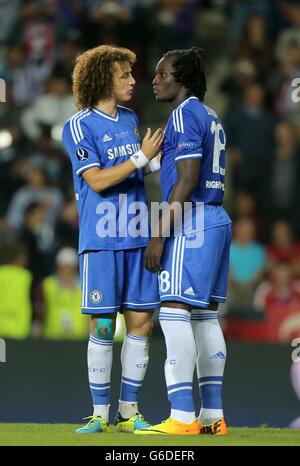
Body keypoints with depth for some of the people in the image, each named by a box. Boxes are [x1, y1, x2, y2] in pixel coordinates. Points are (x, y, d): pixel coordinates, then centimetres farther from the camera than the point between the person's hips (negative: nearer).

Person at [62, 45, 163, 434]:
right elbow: (97, 180, -14)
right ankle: (100, 413, 5)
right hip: (101, 241, -6)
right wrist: (141, 157, -15)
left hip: (137, 237, 6)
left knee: (141, 322, 3)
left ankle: (129, 411, 11)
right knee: (103, 325, -3)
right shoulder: (79, 125, -5)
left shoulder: (130, 120, 14)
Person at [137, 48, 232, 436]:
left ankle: (183, 417, -18)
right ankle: (213, 416, 10)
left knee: (175, 312, -12)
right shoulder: (211, 117, 19)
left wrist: (160, 235, -17)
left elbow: (187, 180, -17)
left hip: (191, 221, -10)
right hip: (217, 218, 10)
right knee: (205, 315, 10)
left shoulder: (184, 114, -10)